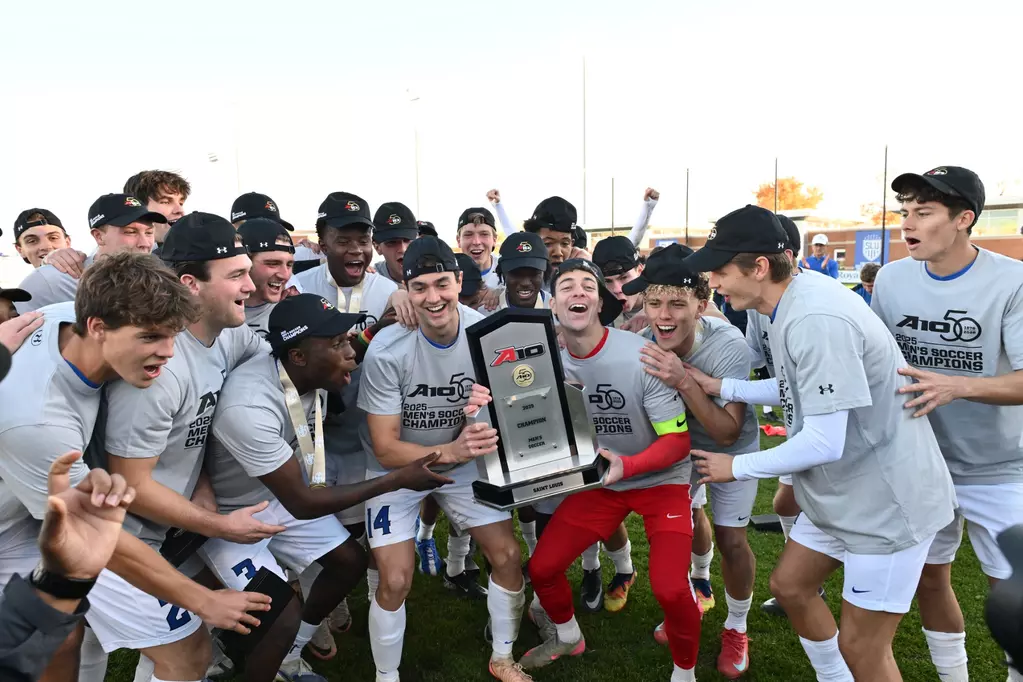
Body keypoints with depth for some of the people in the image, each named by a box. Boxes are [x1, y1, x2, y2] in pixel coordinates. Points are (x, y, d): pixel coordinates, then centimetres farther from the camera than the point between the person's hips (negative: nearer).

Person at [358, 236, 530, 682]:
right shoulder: (387, 351, -28)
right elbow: (386, 449, -23)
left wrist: (488, 409, -32)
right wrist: (451, 451, -40)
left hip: (464, 459, 3)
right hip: (398, 467, -3)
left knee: (508, 556, 1)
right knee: (396, 581, -10)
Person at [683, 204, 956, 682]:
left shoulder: (816, 320, -31)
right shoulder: (793, 301, 0)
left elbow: (824, 443, -30)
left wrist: (736, 468, -16)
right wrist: (720, 386, 4)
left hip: (888, 503, -10)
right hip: (843, 495, 10)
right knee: (788, 585, 20)